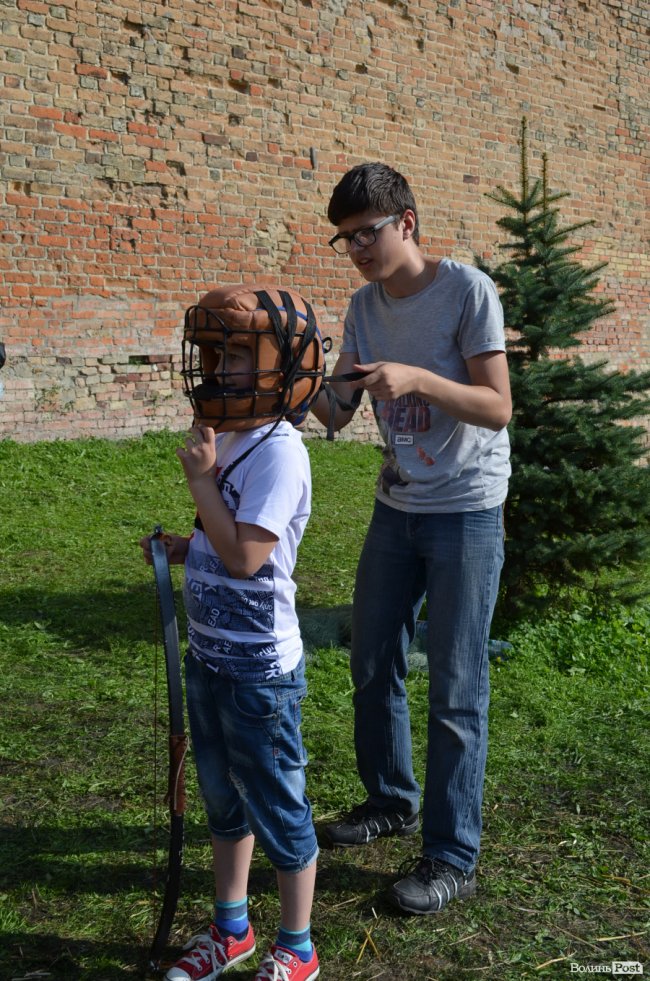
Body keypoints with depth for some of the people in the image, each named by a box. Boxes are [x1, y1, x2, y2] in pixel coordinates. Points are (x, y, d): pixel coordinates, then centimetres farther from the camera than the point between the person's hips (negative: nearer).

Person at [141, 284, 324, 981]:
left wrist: (200, 480, -19)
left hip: (259, 668, -9)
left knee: (277, 806, 9)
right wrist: (178, 548, 0)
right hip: (209, 656, 9)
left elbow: (243, 556, -26)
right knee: (223, 798, 22)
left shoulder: (278, 453, -20)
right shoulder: (227, 441, 7)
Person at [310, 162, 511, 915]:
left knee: (455, 693, -1)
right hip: (396, 507, 7)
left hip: (466, 512, -6)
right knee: (372, 667, 15)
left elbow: (497, 408, -17)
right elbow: (338, 413, 4)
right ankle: (390, 800, 37)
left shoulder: (467, 290, -13)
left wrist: (415, 378, -30)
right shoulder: (365, 305, 6)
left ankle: (452, 857, 14)